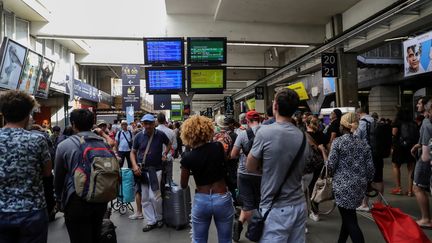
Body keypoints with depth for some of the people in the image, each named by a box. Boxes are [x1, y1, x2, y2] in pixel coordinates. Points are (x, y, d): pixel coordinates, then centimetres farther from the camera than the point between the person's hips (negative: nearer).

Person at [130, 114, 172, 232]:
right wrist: (135, 166, -8)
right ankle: (151, 221, 23)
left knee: (154, 196, -7)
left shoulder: (160, 135, -5)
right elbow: (133, 152, 6)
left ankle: (159, 218, 19)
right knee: (145, 198, 8)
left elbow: (169, 144, 16)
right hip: (141, 170, 3)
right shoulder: (138, 136, -1)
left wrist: (165, 154, 1)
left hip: (155, 169, -3)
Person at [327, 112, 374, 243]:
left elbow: (331, 165, -11)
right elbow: (370, 167, 4)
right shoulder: (364, 143, 5)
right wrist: (367, 181, 20)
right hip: (360, 185, 6)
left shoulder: (338, 141, -9)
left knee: (350, 221, 1)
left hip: (343, 185, -6)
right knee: (348, 215, 21)